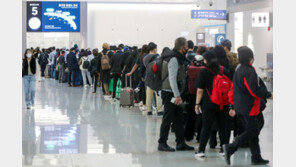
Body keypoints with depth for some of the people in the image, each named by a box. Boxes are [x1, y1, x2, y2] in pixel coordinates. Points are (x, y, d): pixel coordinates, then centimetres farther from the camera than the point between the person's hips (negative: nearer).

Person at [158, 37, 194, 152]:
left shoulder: (177, 58, 14)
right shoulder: (174, 59, -16)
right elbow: (172, 78, -23)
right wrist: (177, 96, -25)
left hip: (174, 93, 10)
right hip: (170, 93, -10)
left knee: (178, 118, 12)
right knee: (168, 118, -4)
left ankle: (181, 143, 17)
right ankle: (162, 143, 4)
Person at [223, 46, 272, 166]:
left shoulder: (238, 70, 14)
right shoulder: (249, 71, -16)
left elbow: (233, 89, 17)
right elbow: (255, 90, -20)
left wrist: (233, 107, 21)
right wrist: (269, 95, -6)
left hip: (239, 107, 10)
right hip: (249, 107, -10)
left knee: (252, 131, 12)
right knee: (252, 131, -4)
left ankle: (256, 158, 14)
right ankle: (231, 148, -12)